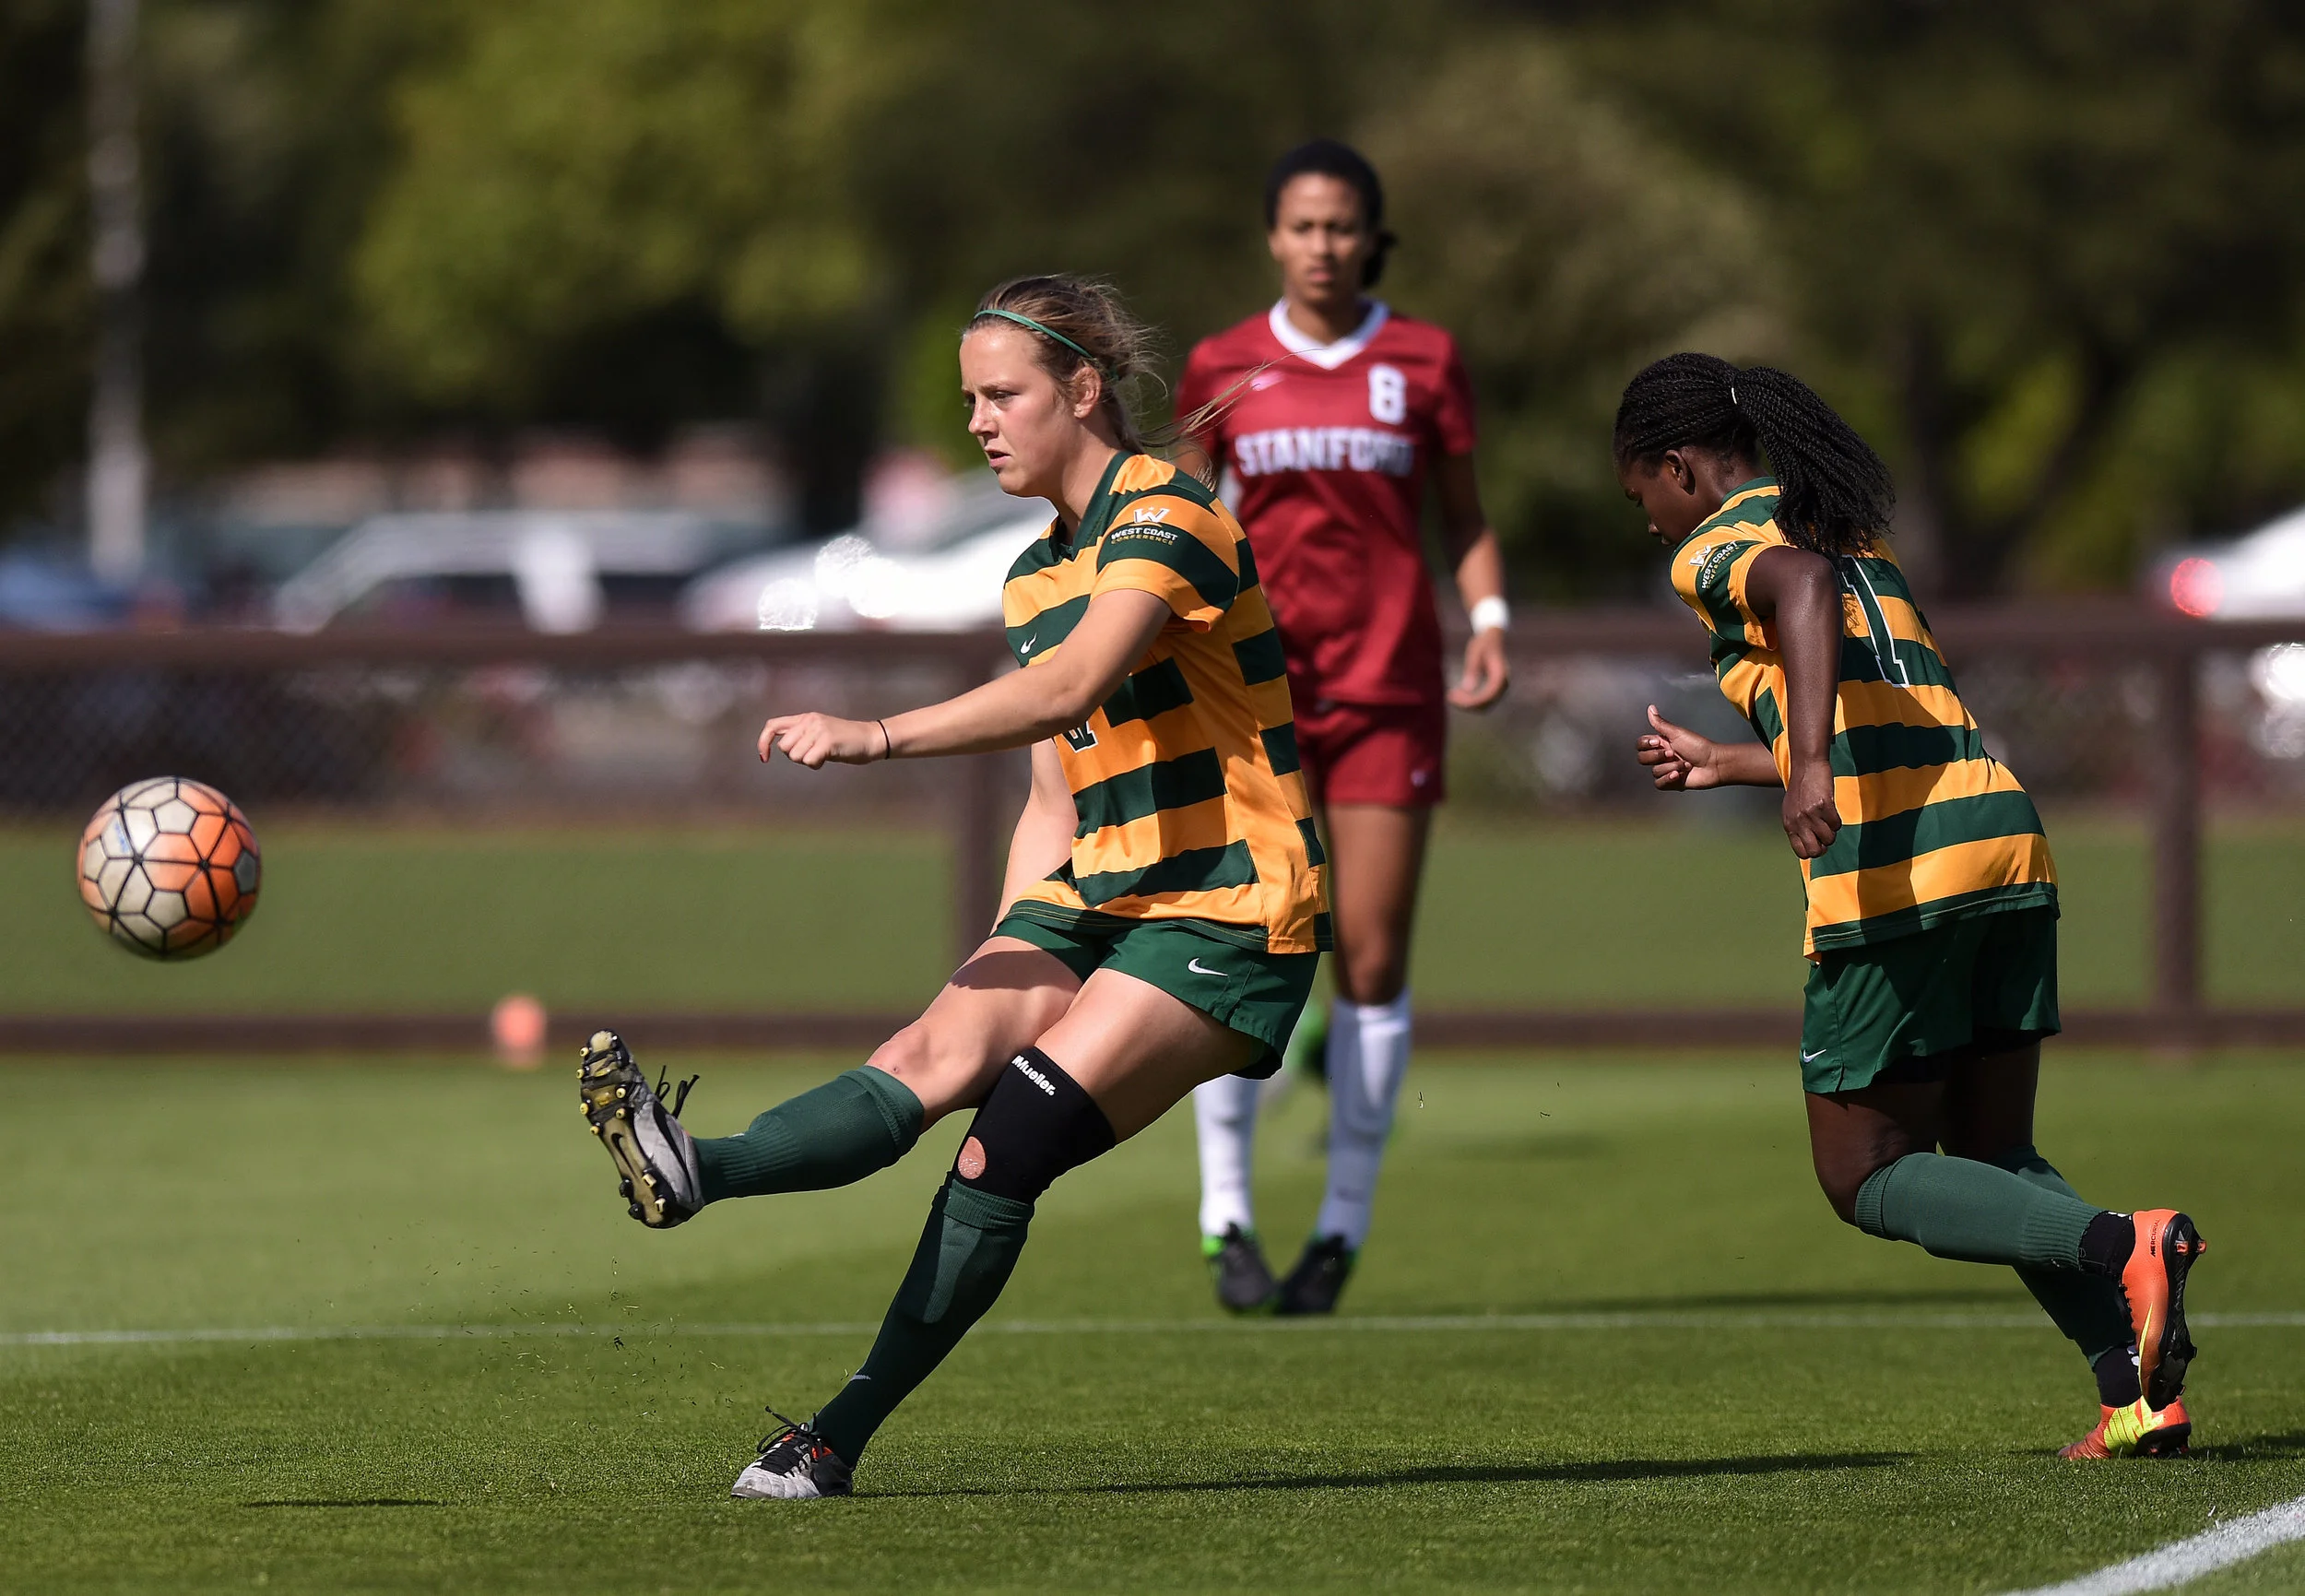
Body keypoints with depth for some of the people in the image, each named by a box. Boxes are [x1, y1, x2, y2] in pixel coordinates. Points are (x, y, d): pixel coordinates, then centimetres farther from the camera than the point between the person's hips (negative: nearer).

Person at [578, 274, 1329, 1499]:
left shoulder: (1166, 521, -12)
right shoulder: (1036, 573, 16)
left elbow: (1070, 686, -30)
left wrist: (877, 738, -38)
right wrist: (1004, 965, 10)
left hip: (1226, 909, -7)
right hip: (1099, 897, 7)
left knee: (1008, 1141, -21)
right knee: (935, 1056, -20)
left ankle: (840, 1435, -21)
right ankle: (692, 1171, -46)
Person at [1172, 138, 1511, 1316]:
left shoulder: (1423, 362, 5)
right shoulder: (1221, 369, 6)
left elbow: (1464, 515, 11)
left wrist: (1489, 621, -5)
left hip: (1389, 690, 0)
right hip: (1256, 687, 0)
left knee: (1373, 958, -3)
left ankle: (1344, 1226, 7)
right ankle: (1226, 1215, -2)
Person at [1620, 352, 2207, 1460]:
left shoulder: (1718, 547, 1)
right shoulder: (1860, 543, 26)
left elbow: (1802, 589, -23)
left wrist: (1808, 766, -34)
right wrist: (1724, 765, 46)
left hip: (1894, 872, -8)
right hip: (2006, 833, 8)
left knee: (1867, 1180, 4)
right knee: (1995, 1160, 16)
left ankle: (2123, 1246, -18)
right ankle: (2138, 1384, -4)